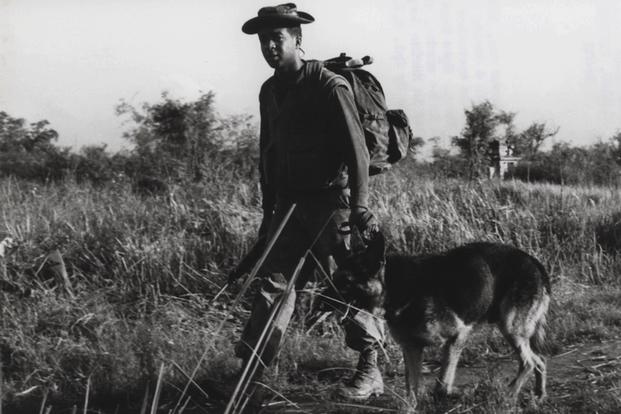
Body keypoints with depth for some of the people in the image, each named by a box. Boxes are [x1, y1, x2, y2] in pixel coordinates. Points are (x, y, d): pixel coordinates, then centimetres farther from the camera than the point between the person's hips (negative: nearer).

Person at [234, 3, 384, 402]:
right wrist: (268, 213, 19)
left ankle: (370, 372, 9)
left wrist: (359, 208, -17)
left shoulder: (330, 86, -11)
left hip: (330, 202, -7)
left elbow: (356, 150, -13)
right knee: (273, 281, 3)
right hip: (289, 204, 7)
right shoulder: (269, 91, 12)